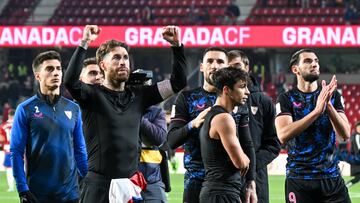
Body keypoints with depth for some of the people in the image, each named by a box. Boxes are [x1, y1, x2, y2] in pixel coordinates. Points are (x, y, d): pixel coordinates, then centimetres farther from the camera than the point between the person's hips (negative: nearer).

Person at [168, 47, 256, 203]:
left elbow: (247, 146, 13)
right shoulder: (187, 98, 7)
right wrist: (192, 124, -21)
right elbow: (171, 141, -1)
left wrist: (250, 184, 5)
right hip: (196, 182, -1)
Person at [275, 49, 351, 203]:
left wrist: (328, 105, -18)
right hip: (299, 178, -2)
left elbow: (345, 135, -3)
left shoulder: (333, 96, 8)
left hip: (331, 177, 2)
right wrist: (317, 110, -23)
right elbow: (283, 136, -16)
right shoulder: (286, 99, 0)